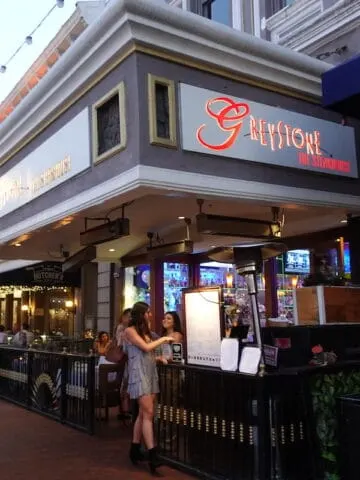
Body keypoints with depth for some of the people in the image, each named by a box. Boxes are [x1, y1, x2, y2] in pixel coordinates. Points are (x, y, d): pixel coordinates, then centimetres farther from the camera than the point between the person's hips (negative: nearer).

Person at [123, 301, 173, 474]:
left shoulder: (145, 330, 16)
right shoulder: (130, 331, -7)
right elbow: (146, 347, -16)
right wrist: (163, 339, -6)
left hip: (151, 373, 8)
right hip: (139, 375, -8)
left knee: (143, 413, 8)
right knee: (148, 413, -12)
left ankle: (135, 449, 17)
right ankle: (152, 455, -11)